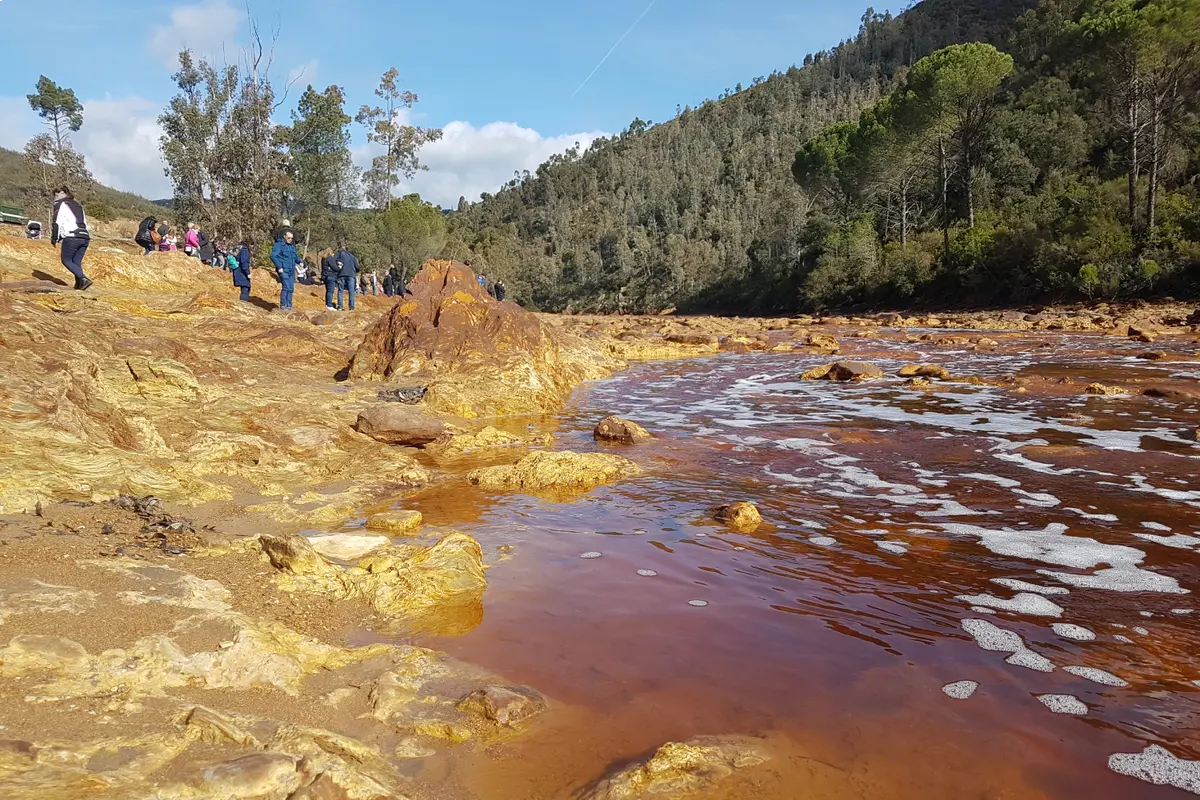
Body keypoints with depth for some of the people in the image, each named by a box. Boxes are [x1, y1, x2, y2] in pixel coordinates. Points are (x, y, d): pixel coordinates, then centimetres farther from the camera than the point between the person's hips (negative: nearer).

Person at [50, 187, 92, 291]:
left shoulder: (60, 204, 5)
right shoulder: (78, 206, 27)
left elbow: (57, 223, -2)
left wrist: (54, 239, 6)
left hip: (71, 237, -7)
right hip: (85, 237, 7)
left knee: (66, 261, 3)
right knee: (76, 262, 13)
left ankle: (84, 279, -17)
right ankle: (79, 284, 0)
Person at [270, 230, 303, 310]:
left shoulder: (292, 246, 18)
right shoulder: (279, 245, -4)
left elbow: (296, 257, 29)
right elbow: (273, 256, -12)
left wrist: (300, 262, 7)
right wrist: (279, 267, -18)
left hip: (291, 271, 7)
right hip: (283, 270, -7)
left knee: (291, 288, 6)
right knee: (286, 287, -15)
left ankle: (289, 305, 13)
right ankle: (283, 305, -7)